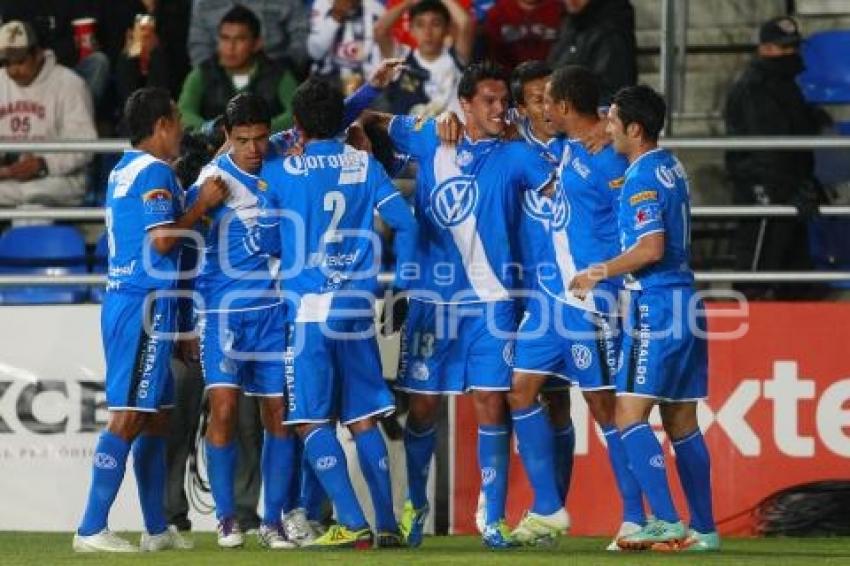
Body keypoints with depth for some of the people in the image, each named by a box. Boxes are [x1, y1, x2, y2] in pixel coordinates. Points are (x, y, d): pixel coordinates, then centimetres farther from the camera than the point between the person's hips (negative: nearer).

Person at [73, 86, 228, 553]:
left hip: (123, 300, 10)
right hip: (145, 304, -10)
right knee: (129, 418, -11)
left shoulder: (124, 170, 18)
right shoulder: (154, 172, -11)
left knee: (156, 418, 14)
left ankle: (157, 529, 19)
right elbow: (162, 240, -19)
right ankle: (91, 530, -14)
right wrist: (203, 205, -8)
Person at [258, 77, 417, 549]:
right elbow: (404, 222, 1)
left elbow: (268, 241, 7)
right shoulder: (365, 165, 7)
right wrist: (402, 278, 12)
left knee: (311, 421, -1)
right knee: (363, 420, 11)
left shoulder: (278, 171, 0)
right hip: (358, 307, 4)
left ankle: (352, 524, -12)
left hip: (309, 309, -4)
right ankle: (387, 524, 7)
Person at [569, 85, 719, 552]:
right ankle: (703, 530, 12)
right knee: (681, 423, 11)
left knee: (630, 414, -10)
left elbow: (651, 248, -22)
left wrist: (599, 272, -11)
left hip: (656, 307, -9)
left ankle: (665, 521, -18)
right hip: (684, 302, 10)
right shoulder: (670, 166, 15)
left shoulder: (643, 178, -14)